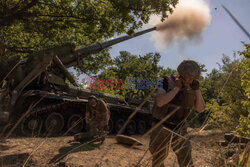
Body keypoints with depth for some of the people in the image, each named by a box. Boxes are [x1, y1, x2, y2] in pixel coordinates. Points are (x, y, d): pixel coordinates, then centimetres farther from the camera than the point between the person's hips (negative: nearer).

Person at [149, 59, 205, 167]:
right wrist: (177, 88, -29)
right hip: (161, 128, -3)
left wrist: (197, 90, -16)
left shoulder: (190, 87, -2)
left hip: (179, 129, 3)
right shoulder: (167, 82, -16)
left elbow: (200, 108, -3)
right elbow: (159, 102, -31)